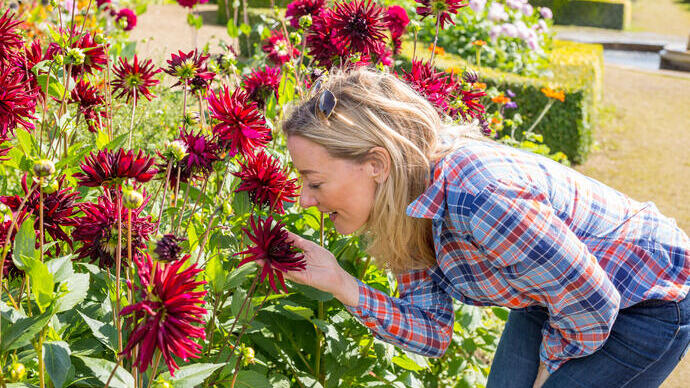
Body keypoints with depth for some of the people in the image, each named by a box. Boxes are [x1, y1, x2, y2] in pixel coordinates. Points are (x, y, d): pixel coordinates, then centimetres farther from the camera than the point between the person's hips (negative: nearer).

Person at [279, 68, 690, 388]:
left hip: (645, 304, -7)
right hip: (552, 298, 7)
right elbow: (432, 334, -6)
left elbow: (591, 306, -27)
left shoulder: (481, 198, -39)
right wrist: (341, 284, -19)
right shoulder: (407, 205, -11)